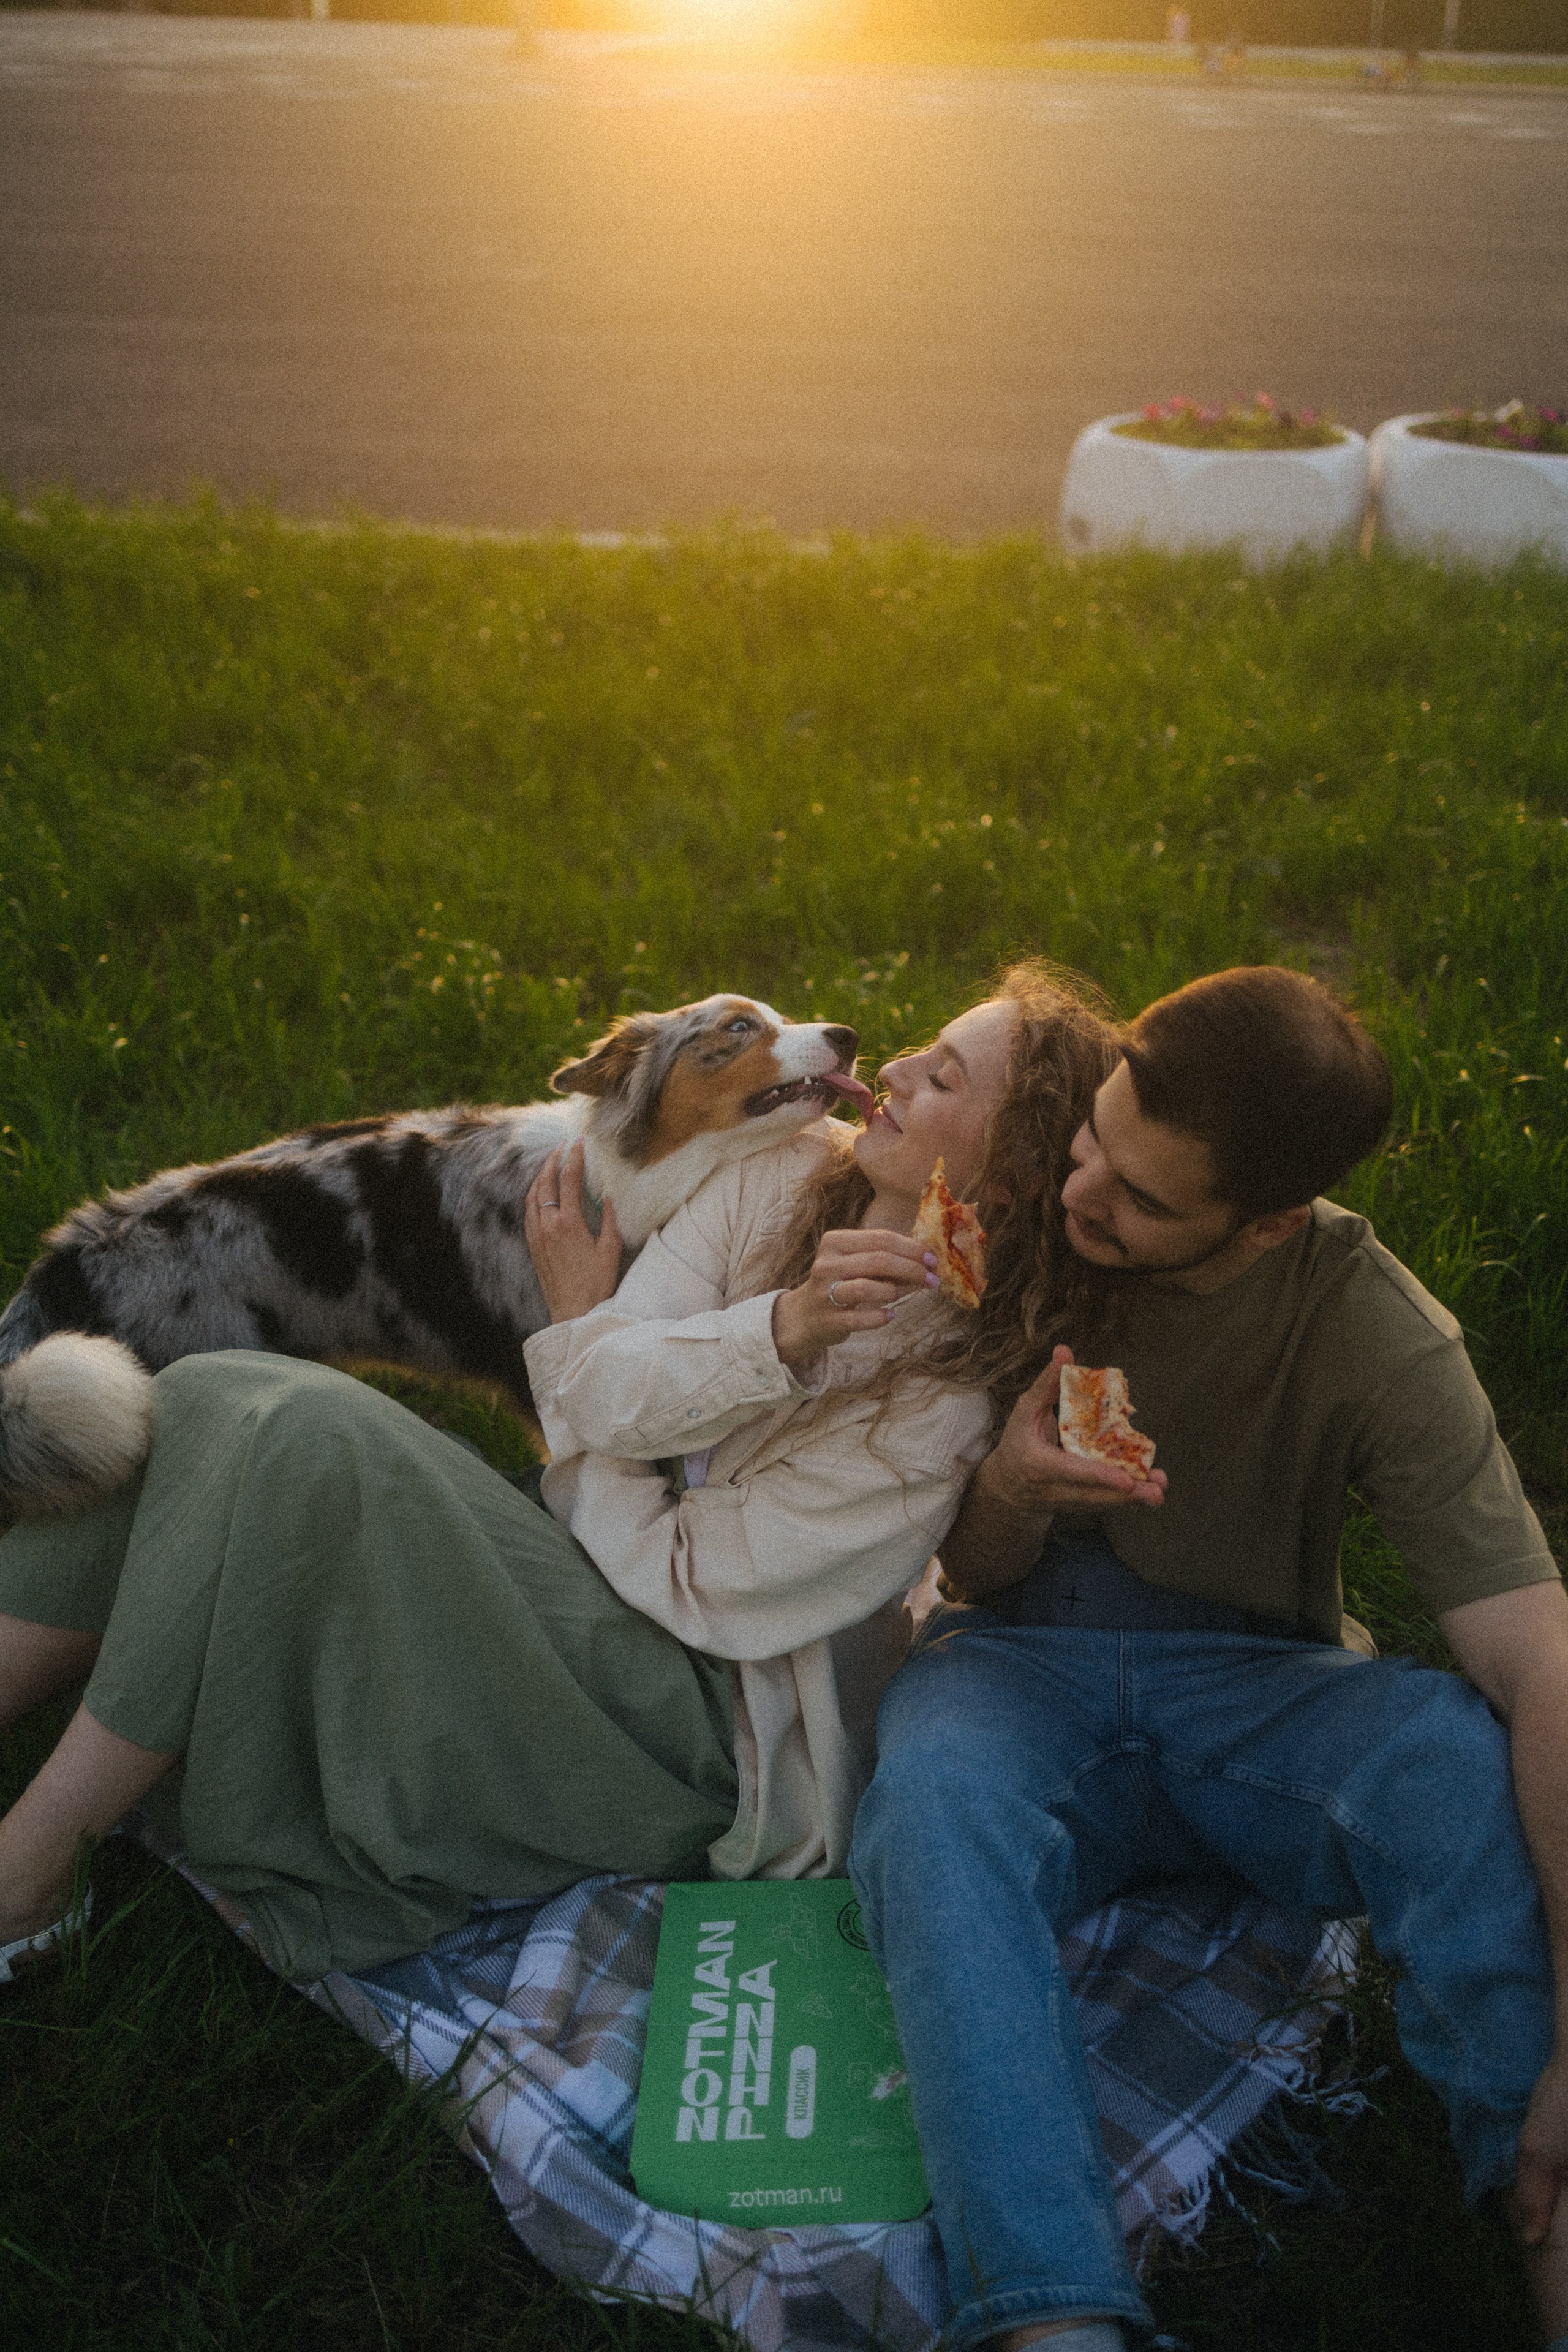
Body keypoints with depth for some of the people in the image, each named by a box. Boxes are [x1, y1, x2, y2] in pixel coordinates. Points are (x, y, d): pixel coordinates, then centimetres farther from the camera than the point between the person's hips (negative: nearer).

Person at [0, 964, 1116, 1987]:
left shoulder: (950, 1396, -20)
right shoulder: (792, 1174, -2)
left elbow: (679, 1578, -17)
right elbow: (602, 1395, -10)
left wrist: (578, 1321, -7)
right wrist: (784, 1326, -28)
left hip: (705, 1721, -7)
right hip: (588, 1562, 7)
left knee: (309, 1435, -26)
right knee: (206, 1400, -10)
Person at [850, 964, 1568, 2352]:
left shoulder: (1375, 1335, -15)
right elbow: (973, 1578, 3)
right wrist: (1009, 1499, -24)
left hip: (1247, 1678, 0)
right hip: (1023, 1663, 1)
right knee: (933, 1791, -36)